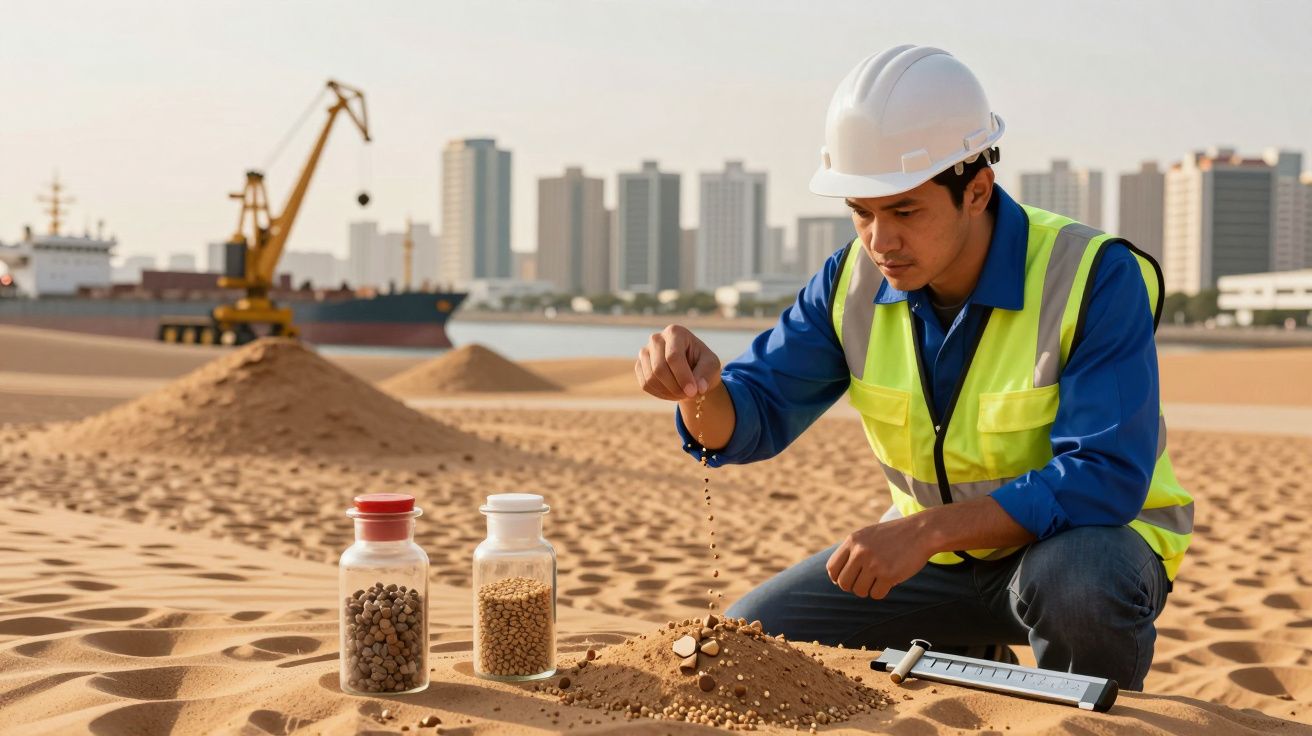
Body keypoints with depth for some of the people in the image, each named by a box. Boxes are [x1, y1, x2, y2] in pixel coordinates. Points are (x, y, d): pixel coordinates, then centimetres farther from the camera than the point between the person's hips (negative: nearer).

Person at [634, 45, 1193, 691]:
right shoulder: (855, 280, -6)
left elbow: (1105, 477, -31)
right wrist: (699, 388, -31)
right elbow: (755, 415, -5)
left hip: (1081, 538, -5)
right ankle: (964, 667, 17)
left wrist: (925, 530, -38)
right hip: (937, 549, 5)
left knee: (1079, 587, -40)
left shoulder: (1095, 278, -24)